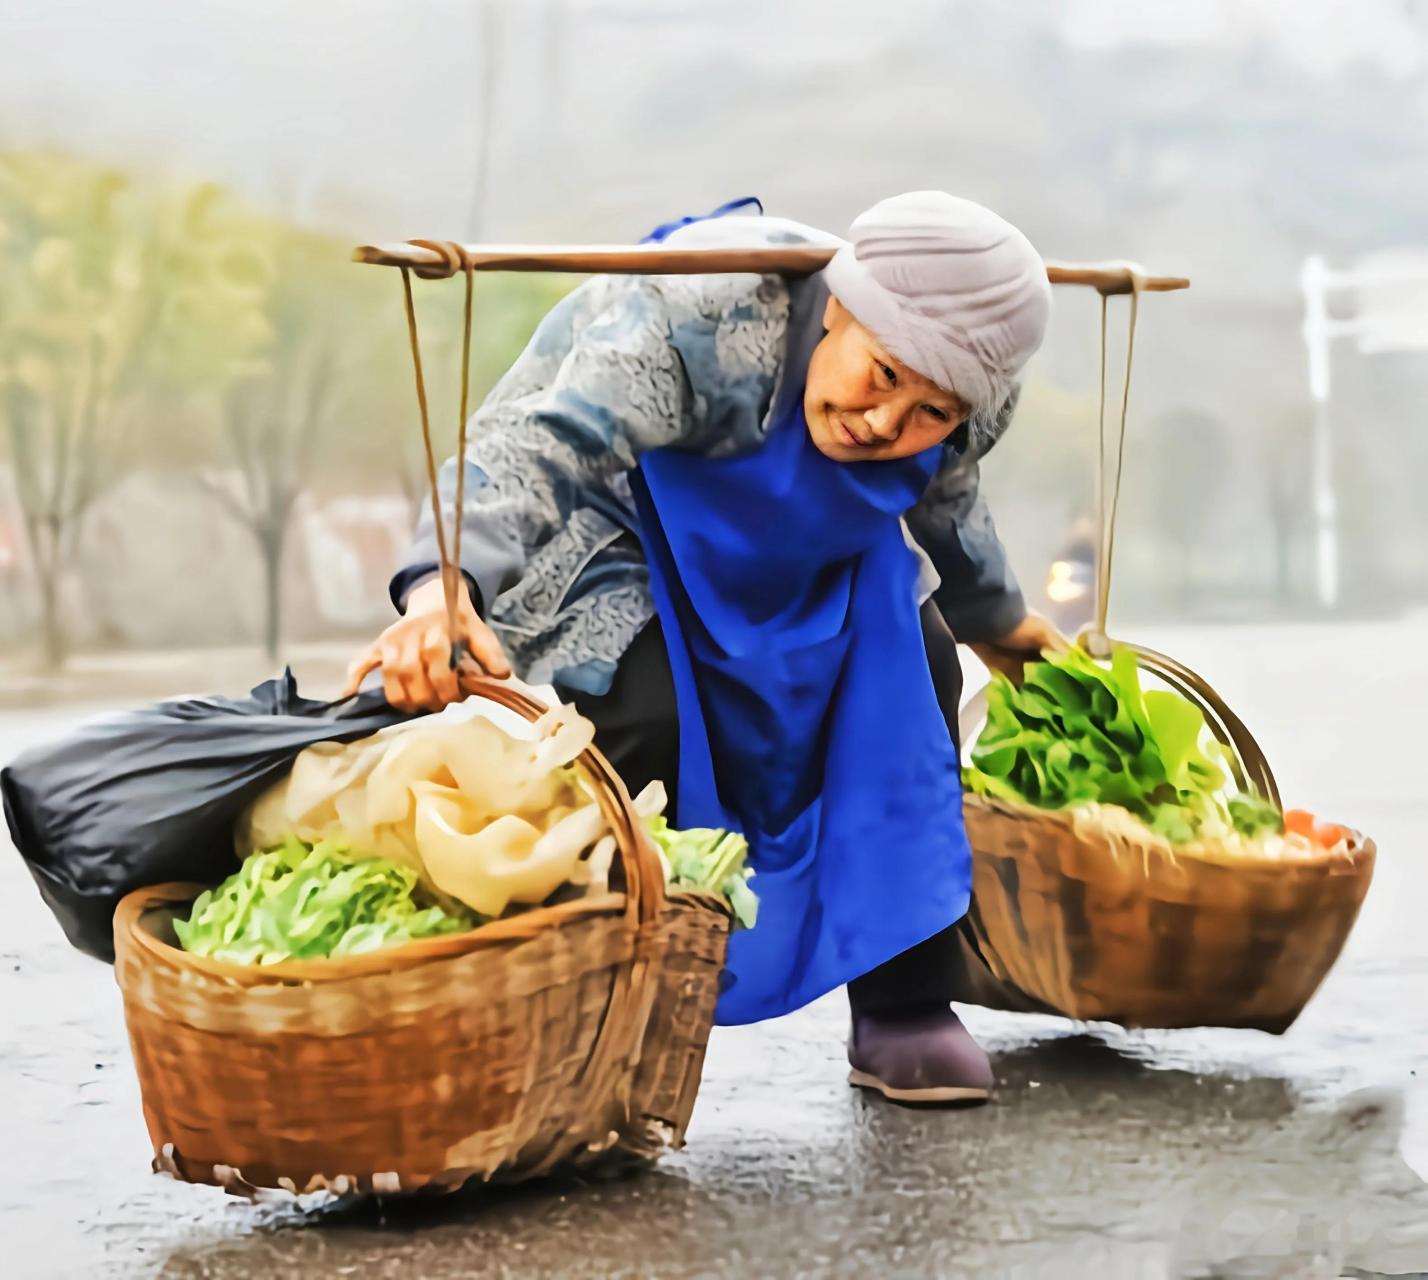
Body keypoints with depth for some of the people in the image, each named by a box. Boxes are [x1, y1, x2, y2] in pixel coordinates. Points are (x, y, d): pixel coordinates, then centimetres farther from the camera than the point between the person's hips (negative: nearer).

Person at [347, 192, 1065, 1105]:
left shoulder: (967, 402, -19)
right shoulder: (706, 319, -41)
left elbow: (942, 501, 7)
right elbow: (540, 442, -53)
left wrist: (999, 623, 25)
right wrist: (447, 583, -72)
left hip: (797, 539, 6)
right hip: (607, 511, -6)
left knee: (914, 663, -11)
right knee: (647, 712, -30)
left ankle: (906, 1011, -1)